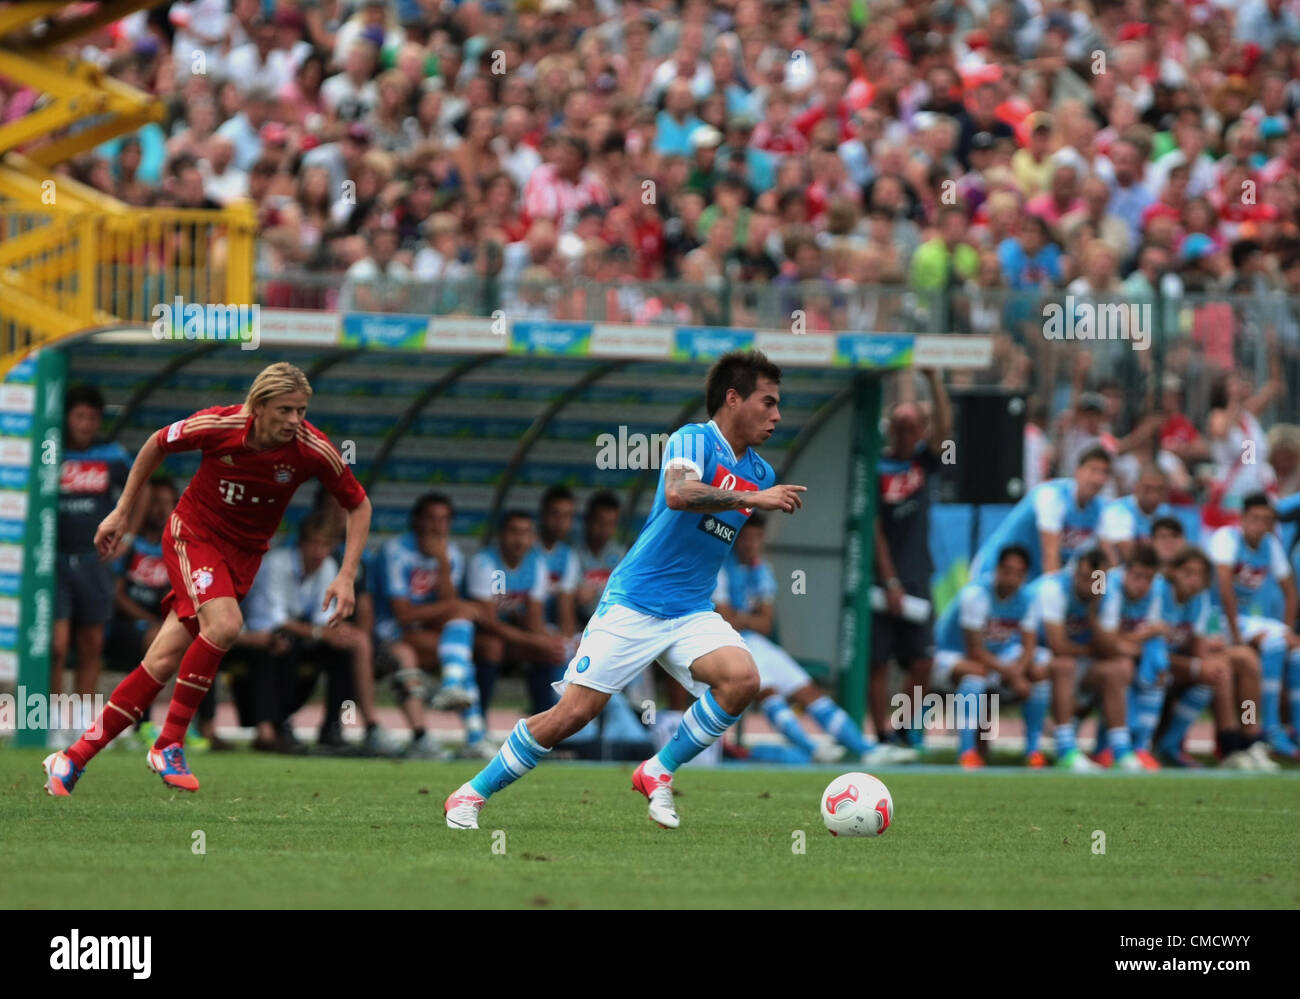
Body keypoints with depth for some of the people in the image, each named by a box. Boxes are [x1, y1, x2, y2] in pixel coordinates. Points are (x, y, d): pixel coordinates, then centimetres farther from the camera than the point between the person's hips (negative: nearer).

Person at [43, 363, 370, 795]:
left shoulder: (314, 450, -18)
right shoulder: (218, 425, -21)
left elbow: (359, 505, -3)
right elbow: (158, 444, -1)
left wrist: (346, 577, -12)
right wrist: (123, 512, 4)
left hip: (243, 553, 3)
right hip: (193, 532, -3)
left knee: (164, 661, -5)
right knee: (224, 623, -30)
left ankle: (72, 759, 2)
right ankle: (169, 745, -14)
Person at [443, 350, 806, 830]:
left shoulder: (759, 473, 11)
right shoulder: (694, 440, -11)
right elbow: (677, 493, -33)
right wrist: (753, 498, -31)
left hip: (691, 612, 6)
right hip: (633, 604, -6)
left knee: (743, 679, -22)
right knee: (575, 711, -9)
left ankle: (659, 772, -4)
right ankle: (473, 792, 9)